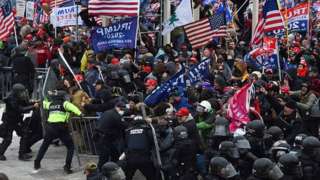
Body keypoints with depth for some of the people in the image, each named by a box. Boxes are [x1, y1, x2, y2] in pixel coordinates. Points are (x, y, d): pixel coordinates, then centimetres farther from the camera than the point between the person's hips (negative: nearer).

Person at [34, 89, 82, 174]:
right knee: (70, 146, 7)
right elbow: (71, 107, -19)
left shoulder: (50, 104, 17)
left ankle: (37, 163, 32)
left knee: (44, 145, 26)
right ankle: (67, 166, -4)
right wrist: (79, 113, -32)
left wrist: (46, 100, 59)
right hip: (61, 128, -5)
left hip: (50, 127, 5)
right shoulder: (64, 103, 2)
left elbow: (44, 104, 40)